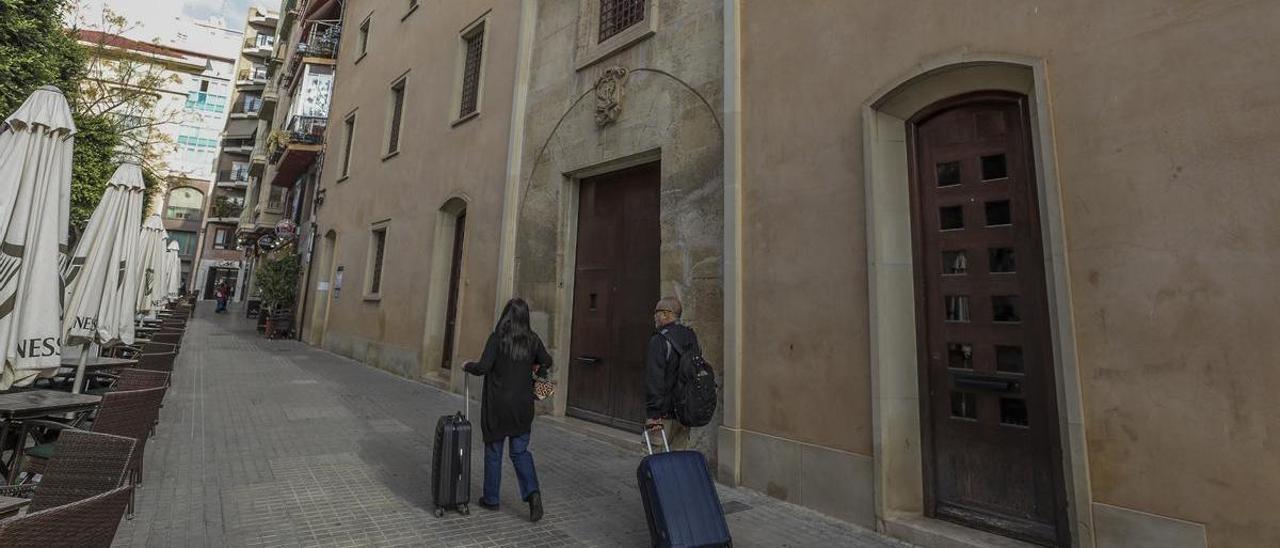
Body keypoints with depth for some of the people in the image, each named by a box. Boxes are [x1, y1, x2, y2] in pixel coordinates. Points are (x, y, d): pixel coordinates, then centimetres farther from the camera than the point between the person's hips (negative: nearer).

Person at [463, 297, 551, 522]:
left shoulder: (498, 338, -13)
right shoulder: (532, 339, -1)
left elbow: (483, 367, -19)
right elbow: (546, 362, 10)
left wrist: (467, 366, 1)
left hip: (497, 404, -3)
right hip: (523, 405, 3)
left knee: (493, 452, 14)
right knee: (520, 451, 14)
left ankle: (491, 499, 27)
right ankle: (532, 492, -3)